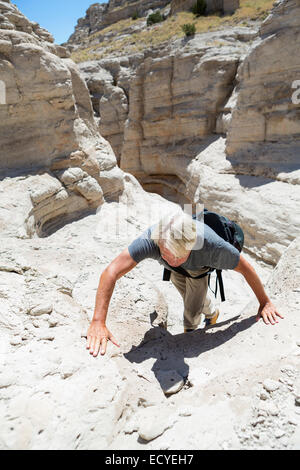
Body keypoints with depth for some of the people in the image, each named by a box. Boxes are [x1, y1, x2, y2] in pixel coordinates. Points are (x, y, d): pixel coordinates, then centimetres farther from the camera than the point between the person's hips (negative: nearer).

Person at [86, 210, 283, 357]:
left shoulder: (212, 245, -48)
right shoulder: (150, 239, -49)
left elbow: (246, 267, -30)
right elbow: (111, 272, -50)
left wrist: (265, 302, -18)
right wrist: (98, 322, -54)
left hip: (198, 268, -2)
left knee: (192, 311, -2)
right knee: (191, 296, 25)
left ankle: (189, 330, 36)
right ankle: (211, 311, 60)